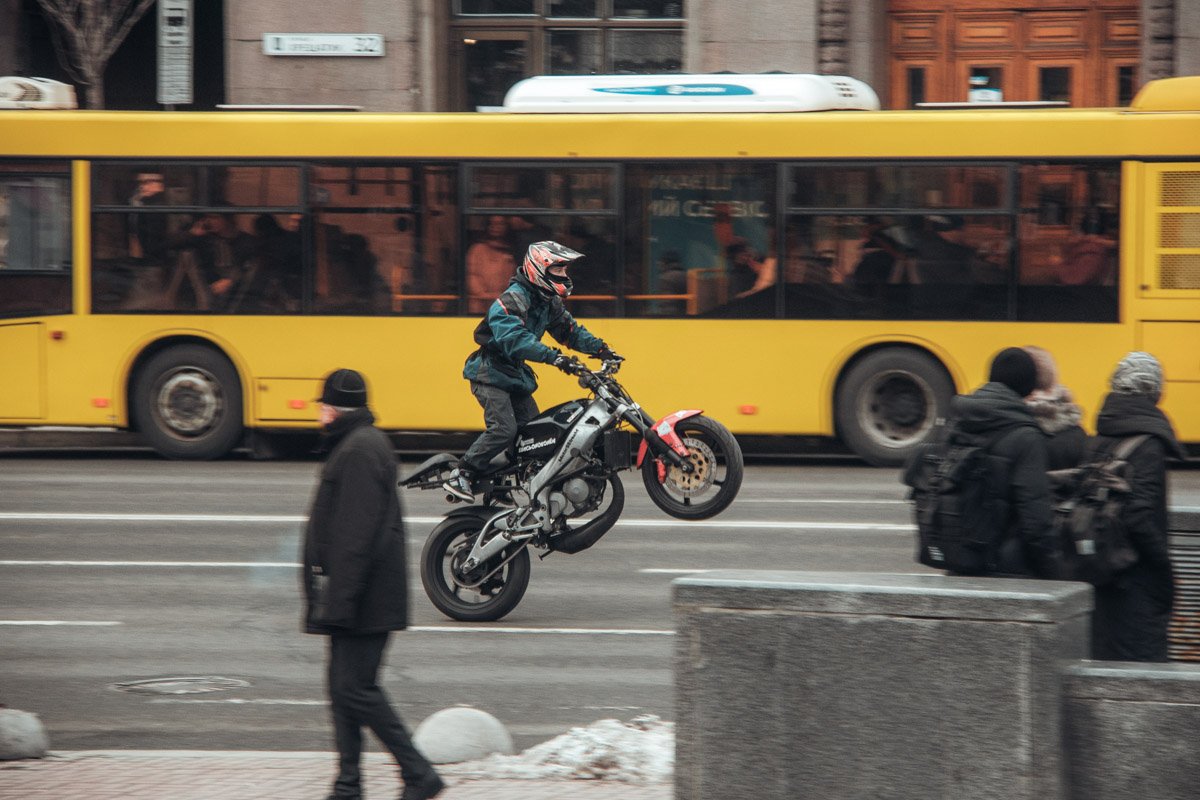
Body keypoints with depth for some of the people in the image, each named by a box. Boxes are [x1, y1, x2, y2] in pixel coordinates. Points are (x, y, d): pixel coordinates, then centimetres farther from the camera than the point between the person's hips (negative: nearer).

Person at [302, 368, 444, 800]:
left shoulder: (359, 450, -16)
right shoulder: (367, 442, 17)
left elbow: (356, 533, -22)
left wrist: (340, 599, -24)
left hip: (363, 601, -11)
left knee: (357, 689, -10)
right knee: (344, 687, 12)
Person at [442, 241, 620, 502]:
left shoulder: (549, 302, 9)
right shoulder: (512, 299, -21)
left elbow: (569, 330, 15)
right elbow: (515, 338, -35)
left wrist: (599, 348, -2)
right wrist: (553, 357, -43)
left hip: (516, 373, 9)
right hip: (491, 374, -9)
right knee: (503, 429, -22)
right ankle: (459, 476, -16)